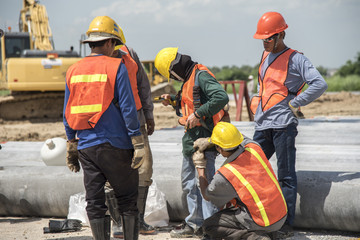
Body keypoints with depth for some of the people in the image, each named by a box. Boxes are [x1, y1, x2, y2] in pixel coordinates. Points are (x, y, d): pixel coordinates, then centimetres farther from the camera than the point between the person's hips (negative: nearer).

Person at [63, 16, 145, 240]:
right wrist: (138, 144, -8)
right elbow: (128, 109, -11)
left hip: (86, 147, 4)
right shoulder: (116, 67, -6)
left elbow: (68, 113, 12)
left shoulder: (73, 70, 9)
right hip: (114, 145, -4)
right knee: (128, 199, 7)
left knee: (95, 203, 7)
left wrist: (72, 146, 19)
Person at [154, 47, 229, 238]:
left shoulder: (201, 76, -15)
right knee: (189, 183, 15)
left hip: (204, 137, -11)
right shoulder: (189, 78, 15)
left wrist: (198, 114, -26)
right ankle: (195, 224, 23)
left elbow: (221, 97, -27)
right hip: (191, 137, 11)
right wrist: (173, 101, 13)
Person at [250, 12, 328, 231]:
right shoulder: (266, 56, 17)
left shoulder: (295, 59, -6)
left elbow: (320, 84, -15)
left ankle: (287, 223, 0)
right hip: (263, 126, 8)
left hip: (283, 125, -7)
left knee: (286, 175, -3)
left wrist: (294, 104, -11)